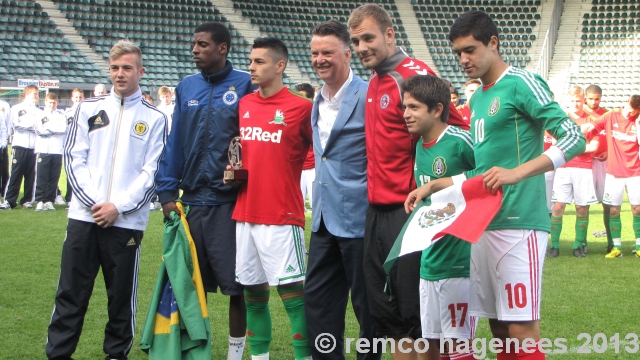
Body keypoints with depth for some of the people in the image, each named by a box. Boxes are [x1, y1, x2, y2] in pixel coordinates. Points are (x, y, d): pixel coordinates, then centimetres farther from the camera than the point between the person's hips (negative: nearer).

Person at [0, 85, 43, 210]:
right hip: (20, 145, -3)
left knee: (30, 175, 3)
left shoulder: (39, 111, 14)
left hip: (34, 147, 3)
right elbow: (17, 124, -6)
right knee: (15, 174, -4)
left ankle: (27, 200, 9)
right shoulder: (16, 108, 8)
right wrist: (33, 124, -1)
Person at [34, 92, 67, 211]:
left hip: (57, 151, 1)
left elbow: (64, 129, -4)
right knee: (41, 177, -3)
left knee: (54, 177, 2)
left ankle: (49, 200, 8)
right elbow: (39, 130, -5)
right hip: (42, 150, -1)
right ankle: (40, 201, 1)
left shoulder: (61, 115, 12)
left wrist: (48, 127, -6)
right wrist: (56, 128, -5)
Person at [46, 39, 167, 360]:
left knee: (122, 297, 6)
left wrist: (119, 206, -11)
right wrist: (93, 201, -8)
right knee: (70, 294, 3)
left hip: (127, 222, -1)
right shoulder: (89, 108, 10)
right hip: (83, 217, 1)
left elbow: (152, 172, 0)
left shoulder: (154, 119, 5)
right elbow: (74, 158, 4)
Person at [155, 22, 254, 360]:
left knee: (235, 282, 2)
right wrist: (167, 191, 4)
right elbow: (175, 141, 9)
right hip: (192, 199, 4)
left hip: (231, 201, -4)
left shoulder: (245, 85, -4)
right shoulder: (186, 87, 9)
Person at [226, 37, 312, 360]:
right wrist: (232, 172, 7)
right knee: (253, 292, 12)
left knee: (292, 291, -4)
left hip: (283, 215, -6)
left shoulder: (300, 107, -7)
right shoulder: (243, 105, 11)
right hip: (245, 214, 6)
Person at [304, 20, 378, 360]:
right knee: (317, 297, 11)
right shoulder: (318, 100, 12)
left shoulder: (368, 96, -13)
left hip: (358, 216, -8)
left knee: (367, 303, 5)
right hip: (325, 217, 8)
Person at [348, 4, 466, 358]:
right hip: (377, 209, 8)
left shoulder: (414, 74, -12)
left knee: (412, 305, -1)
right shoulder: (374, 82, 13)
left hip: (407, 209, -8)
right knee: (381, 304, 13)